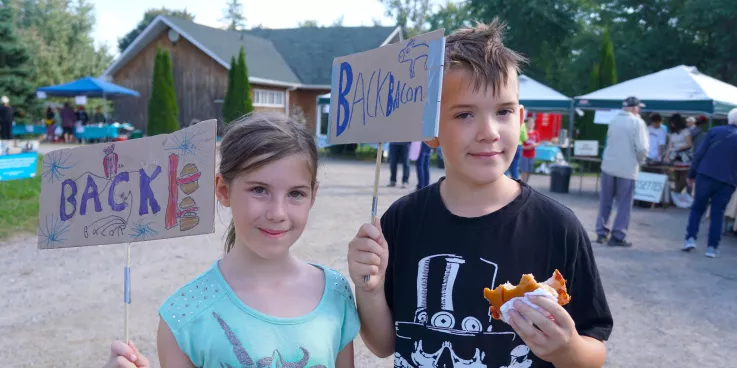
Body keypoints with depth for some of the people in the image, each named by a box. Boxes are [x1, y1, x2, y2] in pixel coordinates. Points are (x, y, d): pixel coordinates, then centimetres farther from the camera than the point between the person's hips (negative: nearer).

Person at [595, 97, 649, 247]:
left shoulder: (614, 120, 6)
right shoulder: (637, 122, -10)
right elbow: (642, 148, -14)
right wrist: (640, 161, 2)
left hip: (608, 165, 5)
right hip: (627, 168, -5)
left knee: (605, 202, 13)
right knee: (624, 204, 4)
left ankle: (601, 233, 16)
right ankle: (617, 236, 4)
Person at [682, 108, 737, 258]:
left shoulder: (715, 131, 1)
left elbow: (699, 154, -2)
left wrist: (691, 174, 3)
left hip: (706, 176, -1)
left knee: (697, 208, 12)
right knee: (717, 214, 8)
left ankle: (690, 239, 2)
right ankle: (712, 247, 5)